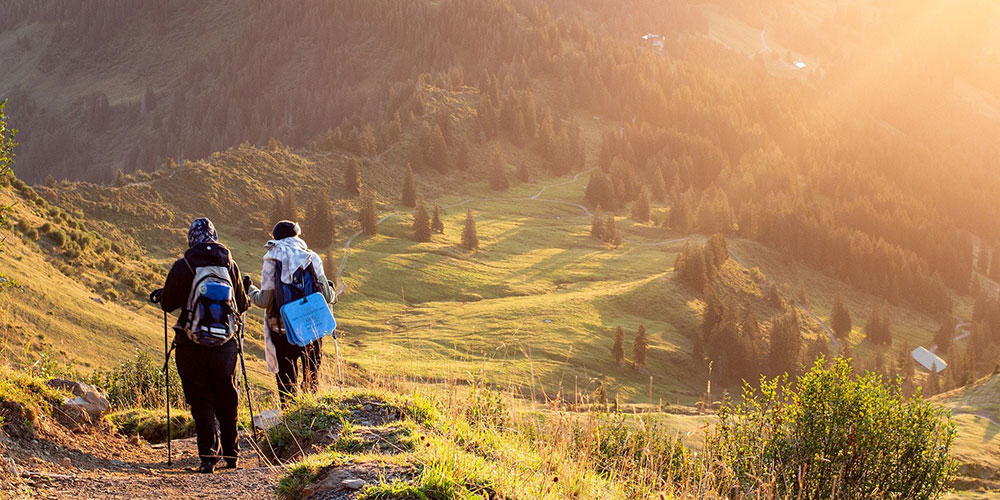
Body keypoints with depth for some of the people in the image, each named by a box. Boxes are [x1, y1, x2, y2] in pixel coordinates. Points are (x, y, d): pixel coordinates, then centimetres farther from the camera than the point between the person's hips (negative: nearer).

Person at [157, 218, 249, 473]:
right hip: (225, 344, 2)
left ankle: (209, 455, -6)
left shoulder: (182, 267, -6)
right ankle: (231, 453, 23)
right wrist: (249, 297, 32)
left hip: (191, 345, -2)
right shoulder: (230, 265, 0)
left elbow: (167, 304, 1)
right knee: (227, 399, 15)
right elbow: (241, 305, 9)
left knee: (200, 400, 4)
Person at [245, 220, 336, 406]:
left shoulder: (272, 261, -6)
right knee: (311, 378, 16)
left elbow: (264, 301, -8)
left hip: (282, 330, -2)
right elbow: (327, 296, -2)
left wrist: (249, 289, 12)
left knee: (286, 380, 7)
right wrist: (333, 294, 22)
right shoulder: (312, 258, -2)